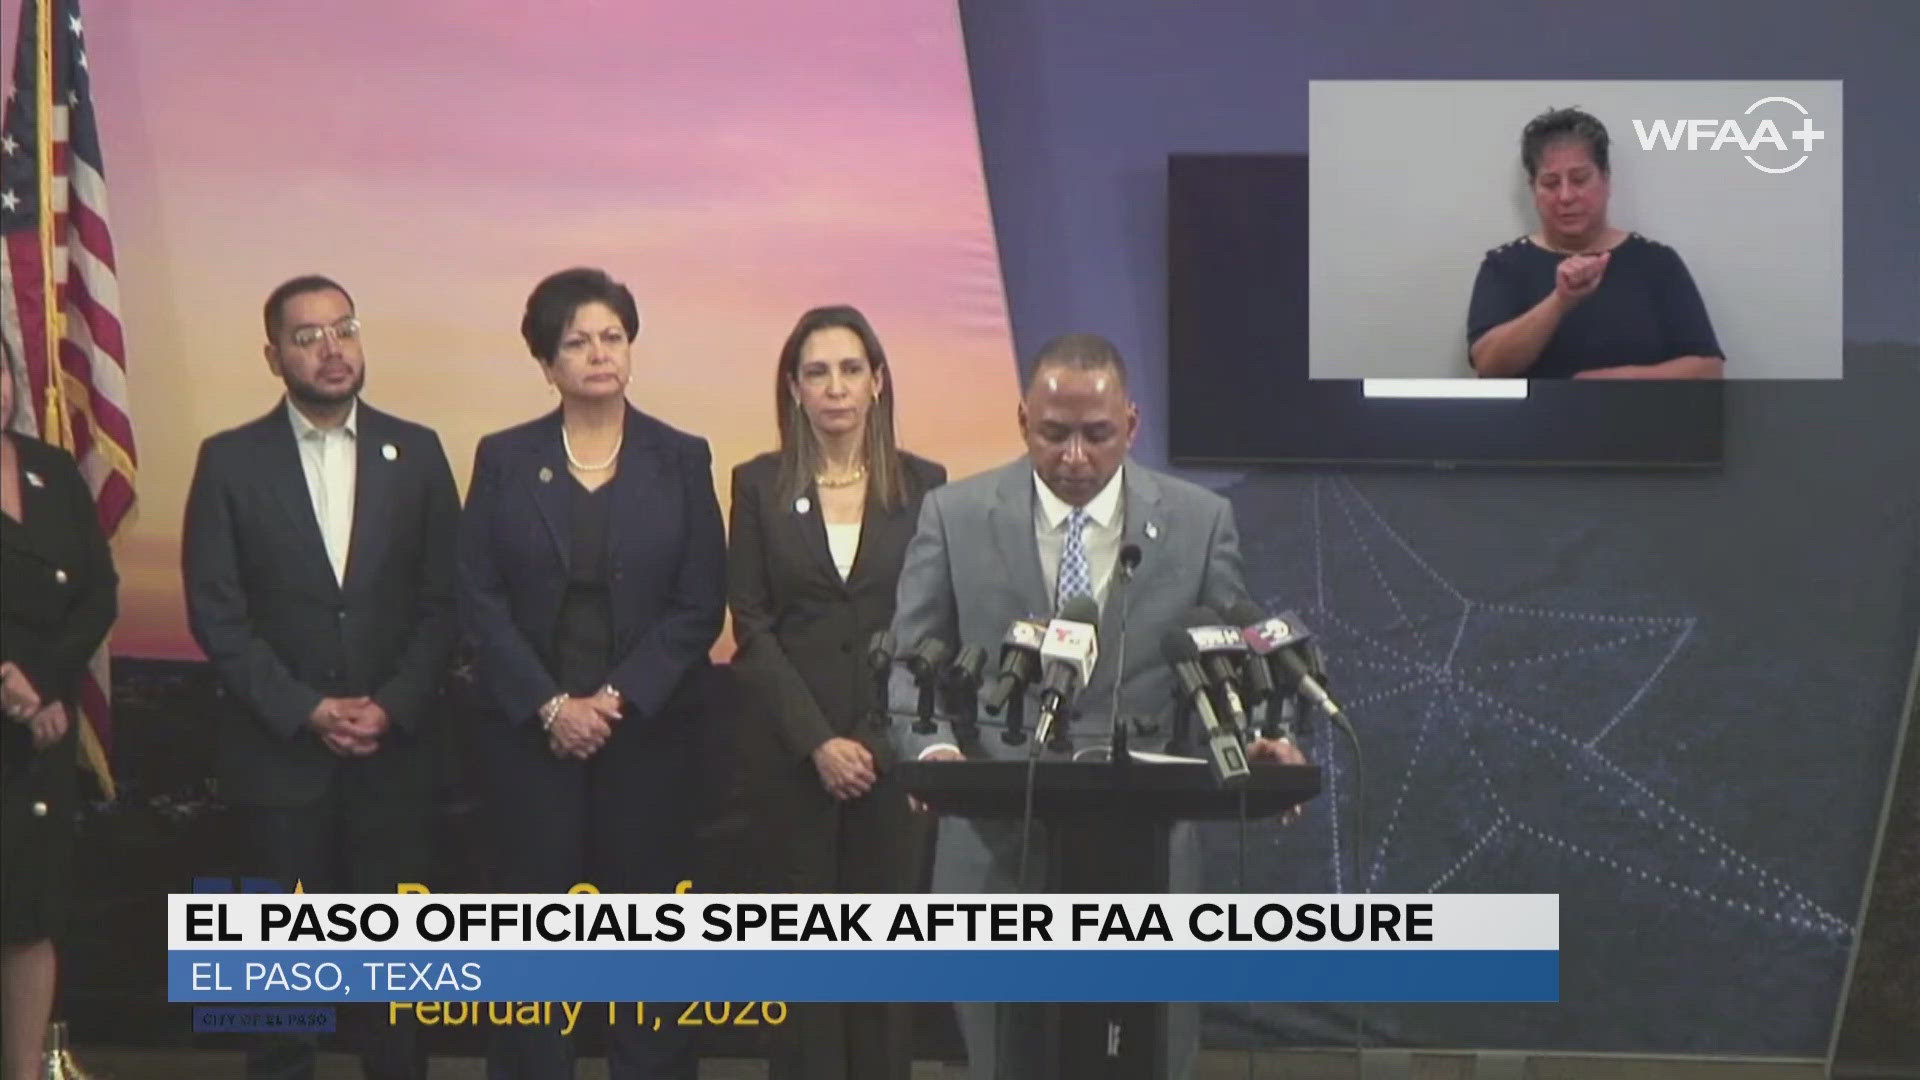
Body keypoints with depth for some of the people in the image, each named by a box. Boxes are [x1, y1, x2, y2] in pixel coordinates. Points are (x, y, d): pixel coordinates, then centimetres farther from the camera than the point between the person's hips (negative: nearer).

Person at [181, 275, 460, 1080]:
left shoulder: (415, 452, 5)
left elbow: (445, 599, 4)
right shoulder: (230, 461, 0)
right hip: (278, 748, -1)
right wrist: (306, 710, -11)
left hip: (393, 746, 1)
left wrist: (391, 706, -8)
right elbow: (215, 612, -4)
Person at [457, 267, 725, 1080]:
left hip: (648, 728, 0)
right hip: (530, 729, 0)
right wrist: (550, 706, -10)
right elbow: (480, 599, 0)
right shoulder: (504, 460, 4)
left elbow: (701, 604, -1)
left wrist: (618, 699, -11)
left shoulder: (681, 461, 4)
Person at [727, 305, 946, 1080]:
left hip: (894, 746, 0)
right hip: (795, 749, 0)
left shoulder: (924, 486, 5)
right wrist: (818, 741, -10)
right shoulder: (760, 486, 3)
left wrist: (894, 741, -8)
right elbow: (752, 627, -1)